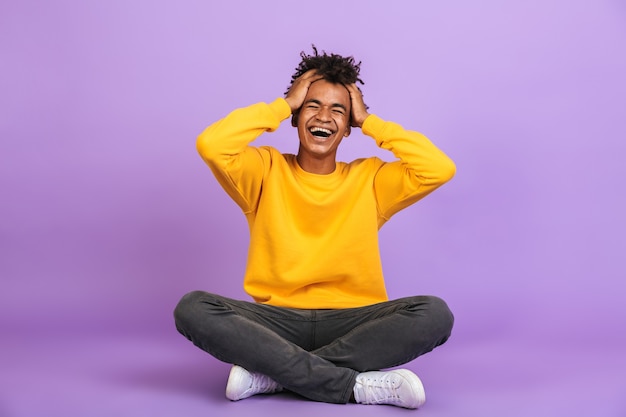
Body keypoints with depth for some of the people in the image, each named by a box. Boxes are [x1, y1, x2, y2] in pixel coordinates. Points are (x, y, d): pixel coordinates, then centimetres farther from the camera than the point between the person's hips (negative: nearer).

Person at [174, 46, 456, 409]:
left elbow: (441, 168, -7)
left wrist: (369, 121, 1)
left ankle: (273, 371, -21)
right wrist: (283, 105, -1)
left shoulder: (370, 179, 8)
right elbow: (211, 144, -13)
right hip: (275, 320, 0)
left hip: (351, 322, 1)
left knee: (435, 313, -26)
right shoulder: (267, 171, 6)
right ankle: (358, 385, -26)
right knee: (193, 308, -26)